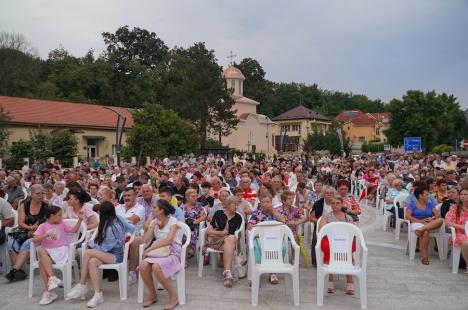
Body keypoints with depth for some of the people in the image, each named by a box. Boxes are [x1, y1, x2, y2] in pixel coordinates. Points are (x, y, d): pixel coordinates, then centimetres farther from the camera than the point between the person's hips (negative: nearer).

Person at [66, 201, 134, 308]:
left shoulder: (110, 228, -20)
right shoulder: (119, 219, 0)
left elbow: (105, 247, -10)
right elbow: (132, 227, 14)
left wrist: (93, 246, 7)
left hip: (116, 255, -8)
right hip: (112, 252, 8)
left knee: (87, 253, -21)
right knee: (92, 262, -15)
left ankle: (82, 286, -7)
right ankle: (98, 294, -22)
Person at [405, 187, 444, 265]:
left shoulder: (429, 205, 22)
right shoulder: (412, 205, 10)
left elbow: (438, 215, 12)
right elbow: (408, 216, -4)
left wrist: (432, 218, -11)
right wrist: (420, 221, -15)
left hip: (429, 225, 4)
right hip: (416, 223, -3)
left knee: (441, 220, -28)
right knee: (425, 232, -39)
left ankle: (421, 229, -40)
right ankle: (424, 256, -36)